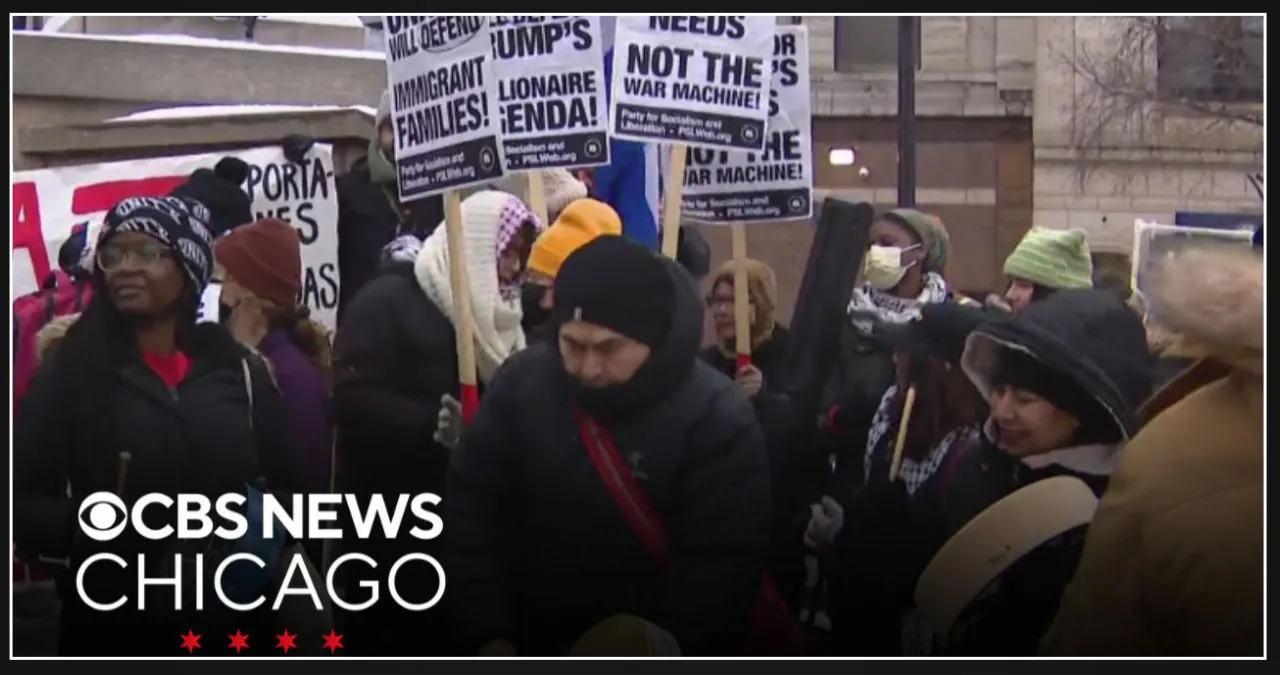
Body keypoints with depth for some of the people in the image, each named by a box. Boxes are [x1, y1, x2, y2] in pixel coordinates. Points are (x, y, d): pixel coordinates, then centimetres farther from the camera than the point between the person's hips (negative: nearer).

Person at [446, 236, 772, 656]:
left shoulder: (717, 419, -18)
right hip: (534, 650, 3)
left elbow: (720, 571, -21)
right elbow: (471, 514, -3)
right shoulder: (521, 384, -8)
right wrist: (489, 636, -11)